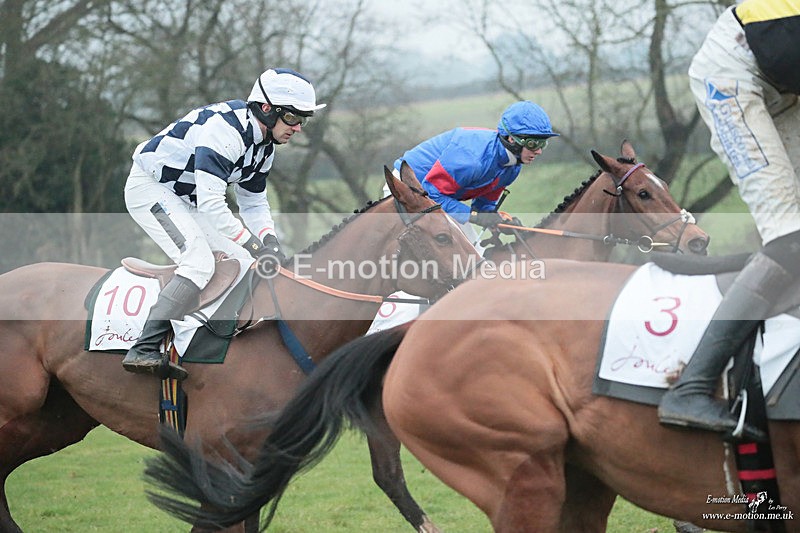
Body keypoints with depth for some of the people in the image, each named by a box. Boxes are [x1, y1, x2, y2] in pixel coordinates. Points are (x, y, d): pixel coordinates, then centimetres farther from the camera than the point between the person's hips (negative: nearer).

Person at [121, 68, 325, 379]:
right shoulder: (226, 130, -29)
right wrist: (256, 246, -34)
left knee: (242, 261, 4)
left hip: (186, 199, 10)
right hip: (149, 187, -10)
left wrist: (271, 242, -8)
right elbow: (210, 203, -36)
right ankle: (143, 351, -33)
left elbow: (254, 202, 12)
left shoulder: (264, 145, 2)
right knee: (199, 263, -26)